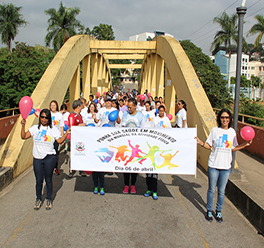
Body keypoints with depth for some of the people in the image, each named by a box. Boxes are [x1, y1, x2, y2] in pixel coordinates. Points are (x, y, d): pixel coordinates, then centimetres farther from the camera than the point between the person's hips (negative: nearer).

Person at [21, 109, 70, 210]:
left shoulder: (53, 129, 4)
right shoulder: (35, 128, 8)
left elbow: (60, 141, -5)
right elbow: (24, 136, 2)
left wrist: (66, 133, -18)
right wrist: (23, 126, -8)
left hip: (49, 158, -2)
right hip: (37, 158, 2)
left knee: (48, 179, 8)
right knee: (38, 180, 8)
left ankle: (48, 199, 26)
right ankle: (38, 199, 28)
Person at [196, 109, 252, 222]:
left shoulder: (232, 132, 4)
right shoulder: (214, 130, -2)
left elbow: (233, 148, 12)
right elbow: (208, 145, 2)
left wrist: (245, 145, 0)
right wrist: (201, 143, -16)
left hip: (226, 166, 2)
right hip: (213, 165, -1)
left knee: (221, 191, 10)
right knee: (211, 189, 7)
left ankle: (218, 212, 27)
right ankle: (209, 211, 24)